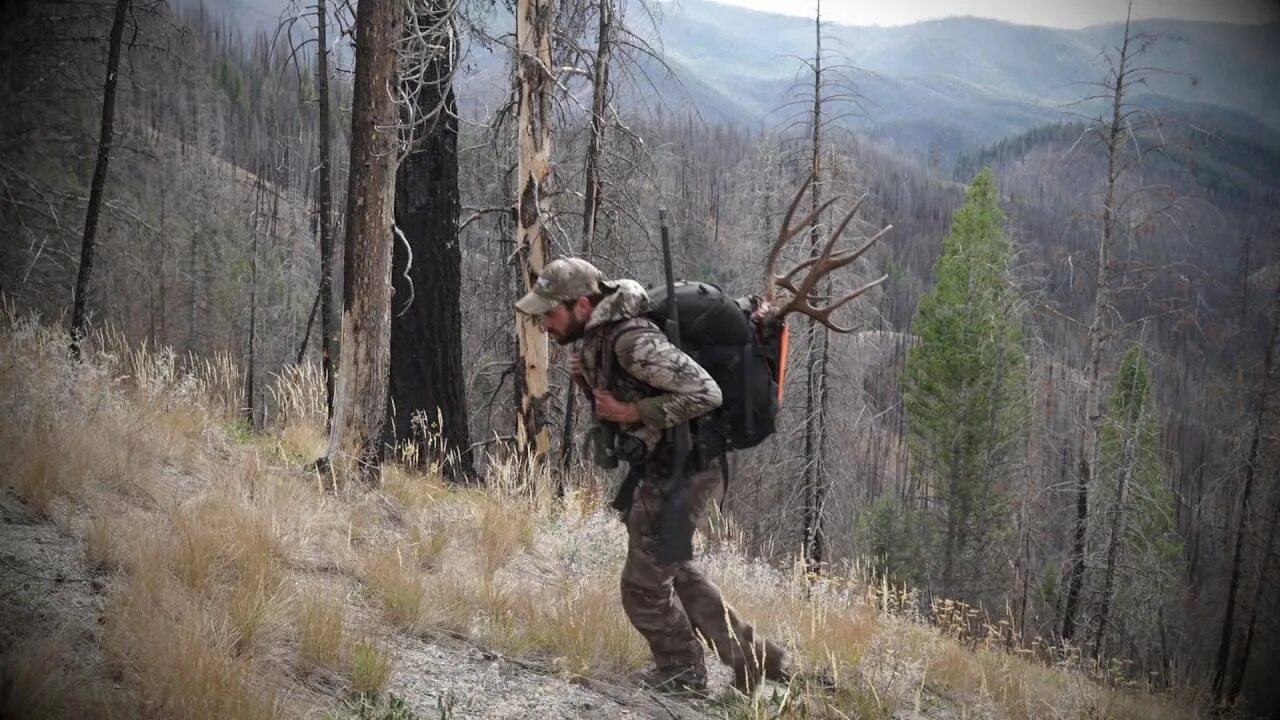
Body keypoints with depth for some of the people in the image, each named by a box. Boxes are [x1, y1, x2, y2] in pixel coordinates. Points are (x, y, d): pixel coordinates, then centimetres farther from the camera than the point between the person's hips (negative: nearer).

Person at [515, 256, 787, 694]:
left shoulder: (632, 339, -26)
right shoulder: (597, 336, 5)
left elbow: (705, 393, -30)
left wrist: (633, 412, -24)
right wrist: (588, 382, -2)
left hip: (678, 472, -10)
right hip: (656, 467, 10)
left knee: (645, 584, 3)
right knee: (673, 570, 23)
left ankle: (683, 674, 24)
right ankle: (750, 654, 30)